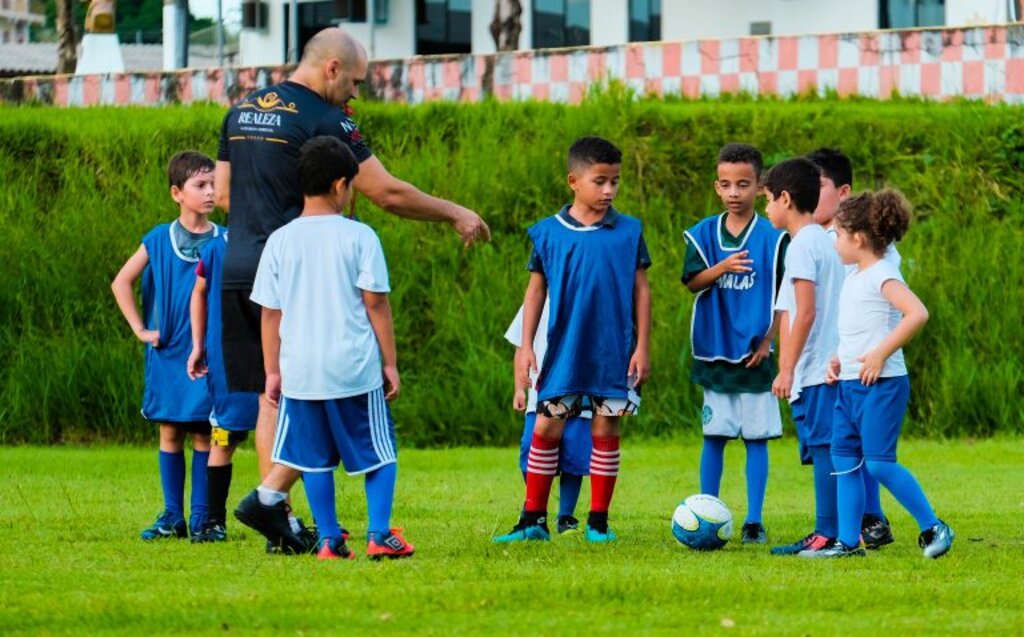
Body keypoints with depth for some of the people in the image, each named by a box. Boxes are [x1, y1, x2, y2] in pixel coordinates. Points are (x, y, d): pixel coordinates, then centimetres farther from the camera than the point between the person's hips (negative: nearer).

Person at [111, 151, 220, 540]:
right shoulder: (159, 241, 1)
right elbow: (122, 283, 8)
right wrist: (140, 329, 1)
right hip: (167, 352, 1)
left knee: (204, 433, 0)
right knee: (170, 432, 4)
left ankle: (201, 516, 6)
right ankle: (172, 516, 10)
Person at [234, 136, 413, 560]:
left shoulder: (280, 241, 3)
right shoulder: (359, 237, -5)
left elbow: (270, 312, 5)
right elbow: (376, 304, -4)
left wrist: (273, 371, 12)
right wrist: (390, 363, 3)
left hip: (300, 368, 3)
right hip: (355, 366, -3)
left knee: (315, 457, 10)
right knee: (380, 454, 8)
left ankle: (330, 541, 9)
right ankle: (380, 535, -1)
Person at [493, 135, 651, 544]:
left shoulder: (629, 232, 0)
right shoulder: (549, 233, 0)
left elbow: (640, 290, 3)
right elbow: (536, 290, 6)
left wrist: (642, 346, -1)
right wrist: (525, 346, 2)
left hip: (613, 354, 0)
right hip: (563, 352, 0)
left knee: (605, 431, 4)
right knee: (546, 429, -1)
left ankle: (598, 521, 12)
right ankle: (533, 519, 5)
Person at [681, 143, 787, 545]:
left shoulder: (773, 238, -2)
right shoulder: (704, 234, 4)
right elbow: (692, 282, -5)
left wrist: (768, 341, -9)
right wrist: (722, 267, -22)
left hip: (754, 356, -2)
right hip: (715, 349, 2)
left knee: (756, 437, 1)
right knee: (714, 435, 6)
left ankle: (754, 522, 4)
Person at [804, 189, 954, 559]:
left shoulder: (882, 275, -12)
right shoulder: (853, 278, 16)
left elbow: (917, 314, -26)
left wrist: (880, 354, -24)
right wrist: (837, 361, 11)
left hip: (881, 384, -10)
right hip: (850, 385, 10)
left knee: (878, 462, -11)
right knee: (844, 459, 7)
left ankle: (933, 528, 0)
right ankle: (848, 542, 11)